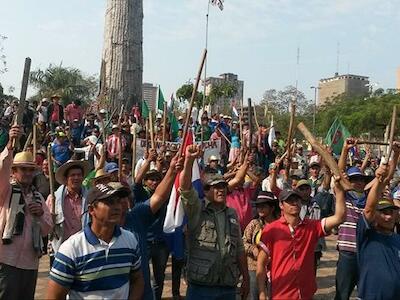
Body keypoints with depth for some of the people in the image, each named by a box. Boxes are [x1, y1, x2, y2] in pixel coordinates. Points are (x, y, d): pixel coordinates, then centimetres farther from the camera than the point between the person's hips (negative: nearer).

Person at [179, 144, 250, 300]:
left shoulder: (232, 214, 12)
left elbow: (239, 249, 14)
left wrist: (246, 279, 13)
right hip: (200, 287, -4)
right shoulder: (196, 210, -2)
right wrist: (189, 160, -33)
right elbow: (185, 188, -21)